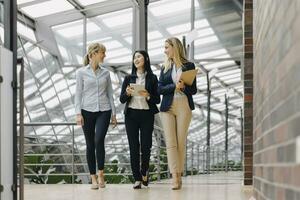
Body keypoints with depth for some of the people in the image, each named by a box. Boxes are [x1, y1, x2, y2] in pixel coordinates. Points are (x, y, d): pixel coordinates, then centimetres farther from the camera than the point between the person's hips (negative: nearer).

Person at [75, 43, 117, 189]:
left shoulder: (105, 73, 10)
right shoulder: (81, 72, 2)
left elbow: (110, 94, 13)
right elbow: (78, 93, 0)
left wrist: (113, 114, 9)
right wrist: (78, 113, -8)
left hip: (104, 111, 1)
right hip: (87, 111, -1)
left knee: (99, 140, -20)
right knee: (90, 144, 3)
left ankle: (101, 173, -5)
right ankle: (93, 178, 11)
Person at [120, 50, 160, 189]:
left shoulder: (152, 78, 5)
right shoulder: (129, 78, 10)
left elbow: (157, 100, 4)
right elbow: (121, 99, 7)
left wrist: (148, 95, -15)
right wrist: (127, 93, -13)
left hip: (147, 115, -1)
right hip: (131, 115, 1)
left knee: (146, 146, -3)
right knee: (134, 147, -2)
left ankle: (144, 171, 25)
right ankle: (137, 179, 3)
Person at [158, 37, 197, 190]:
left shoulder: (188, 66, 6)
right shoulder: (165, 67, 14)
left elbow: (193, 90, 4)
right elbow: (160, 89, 3)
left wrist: (183, 86, -15)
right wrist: (175, 86, -13)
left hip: (184, 107, -2)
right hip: (168, 107, 2)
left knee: (181, 142, -2)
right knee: (170, 143, -8)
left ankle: (179, 175, 4)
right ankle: (175, 177, -13)